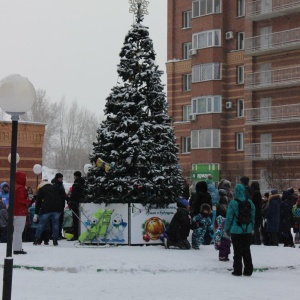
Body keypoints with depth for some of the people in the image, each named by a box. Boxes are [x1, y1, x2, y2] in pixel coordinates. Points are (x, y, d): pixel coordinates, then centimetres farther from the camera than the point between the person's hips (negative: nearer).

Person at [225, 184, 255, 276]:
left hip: (236, 230, -4)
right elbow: (253, 216, 7)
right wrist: (251, 227, 16)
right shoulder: (249, 202, 2)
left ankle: (237, 270, 6)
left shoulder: (233, 203, -12)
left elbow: (229, 217, -9)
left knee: (237, 251, 4)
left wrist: (227, 229, 1)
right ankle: (248, 270, 14)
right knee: (247, 251, 12)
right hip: (247, 230, 4)